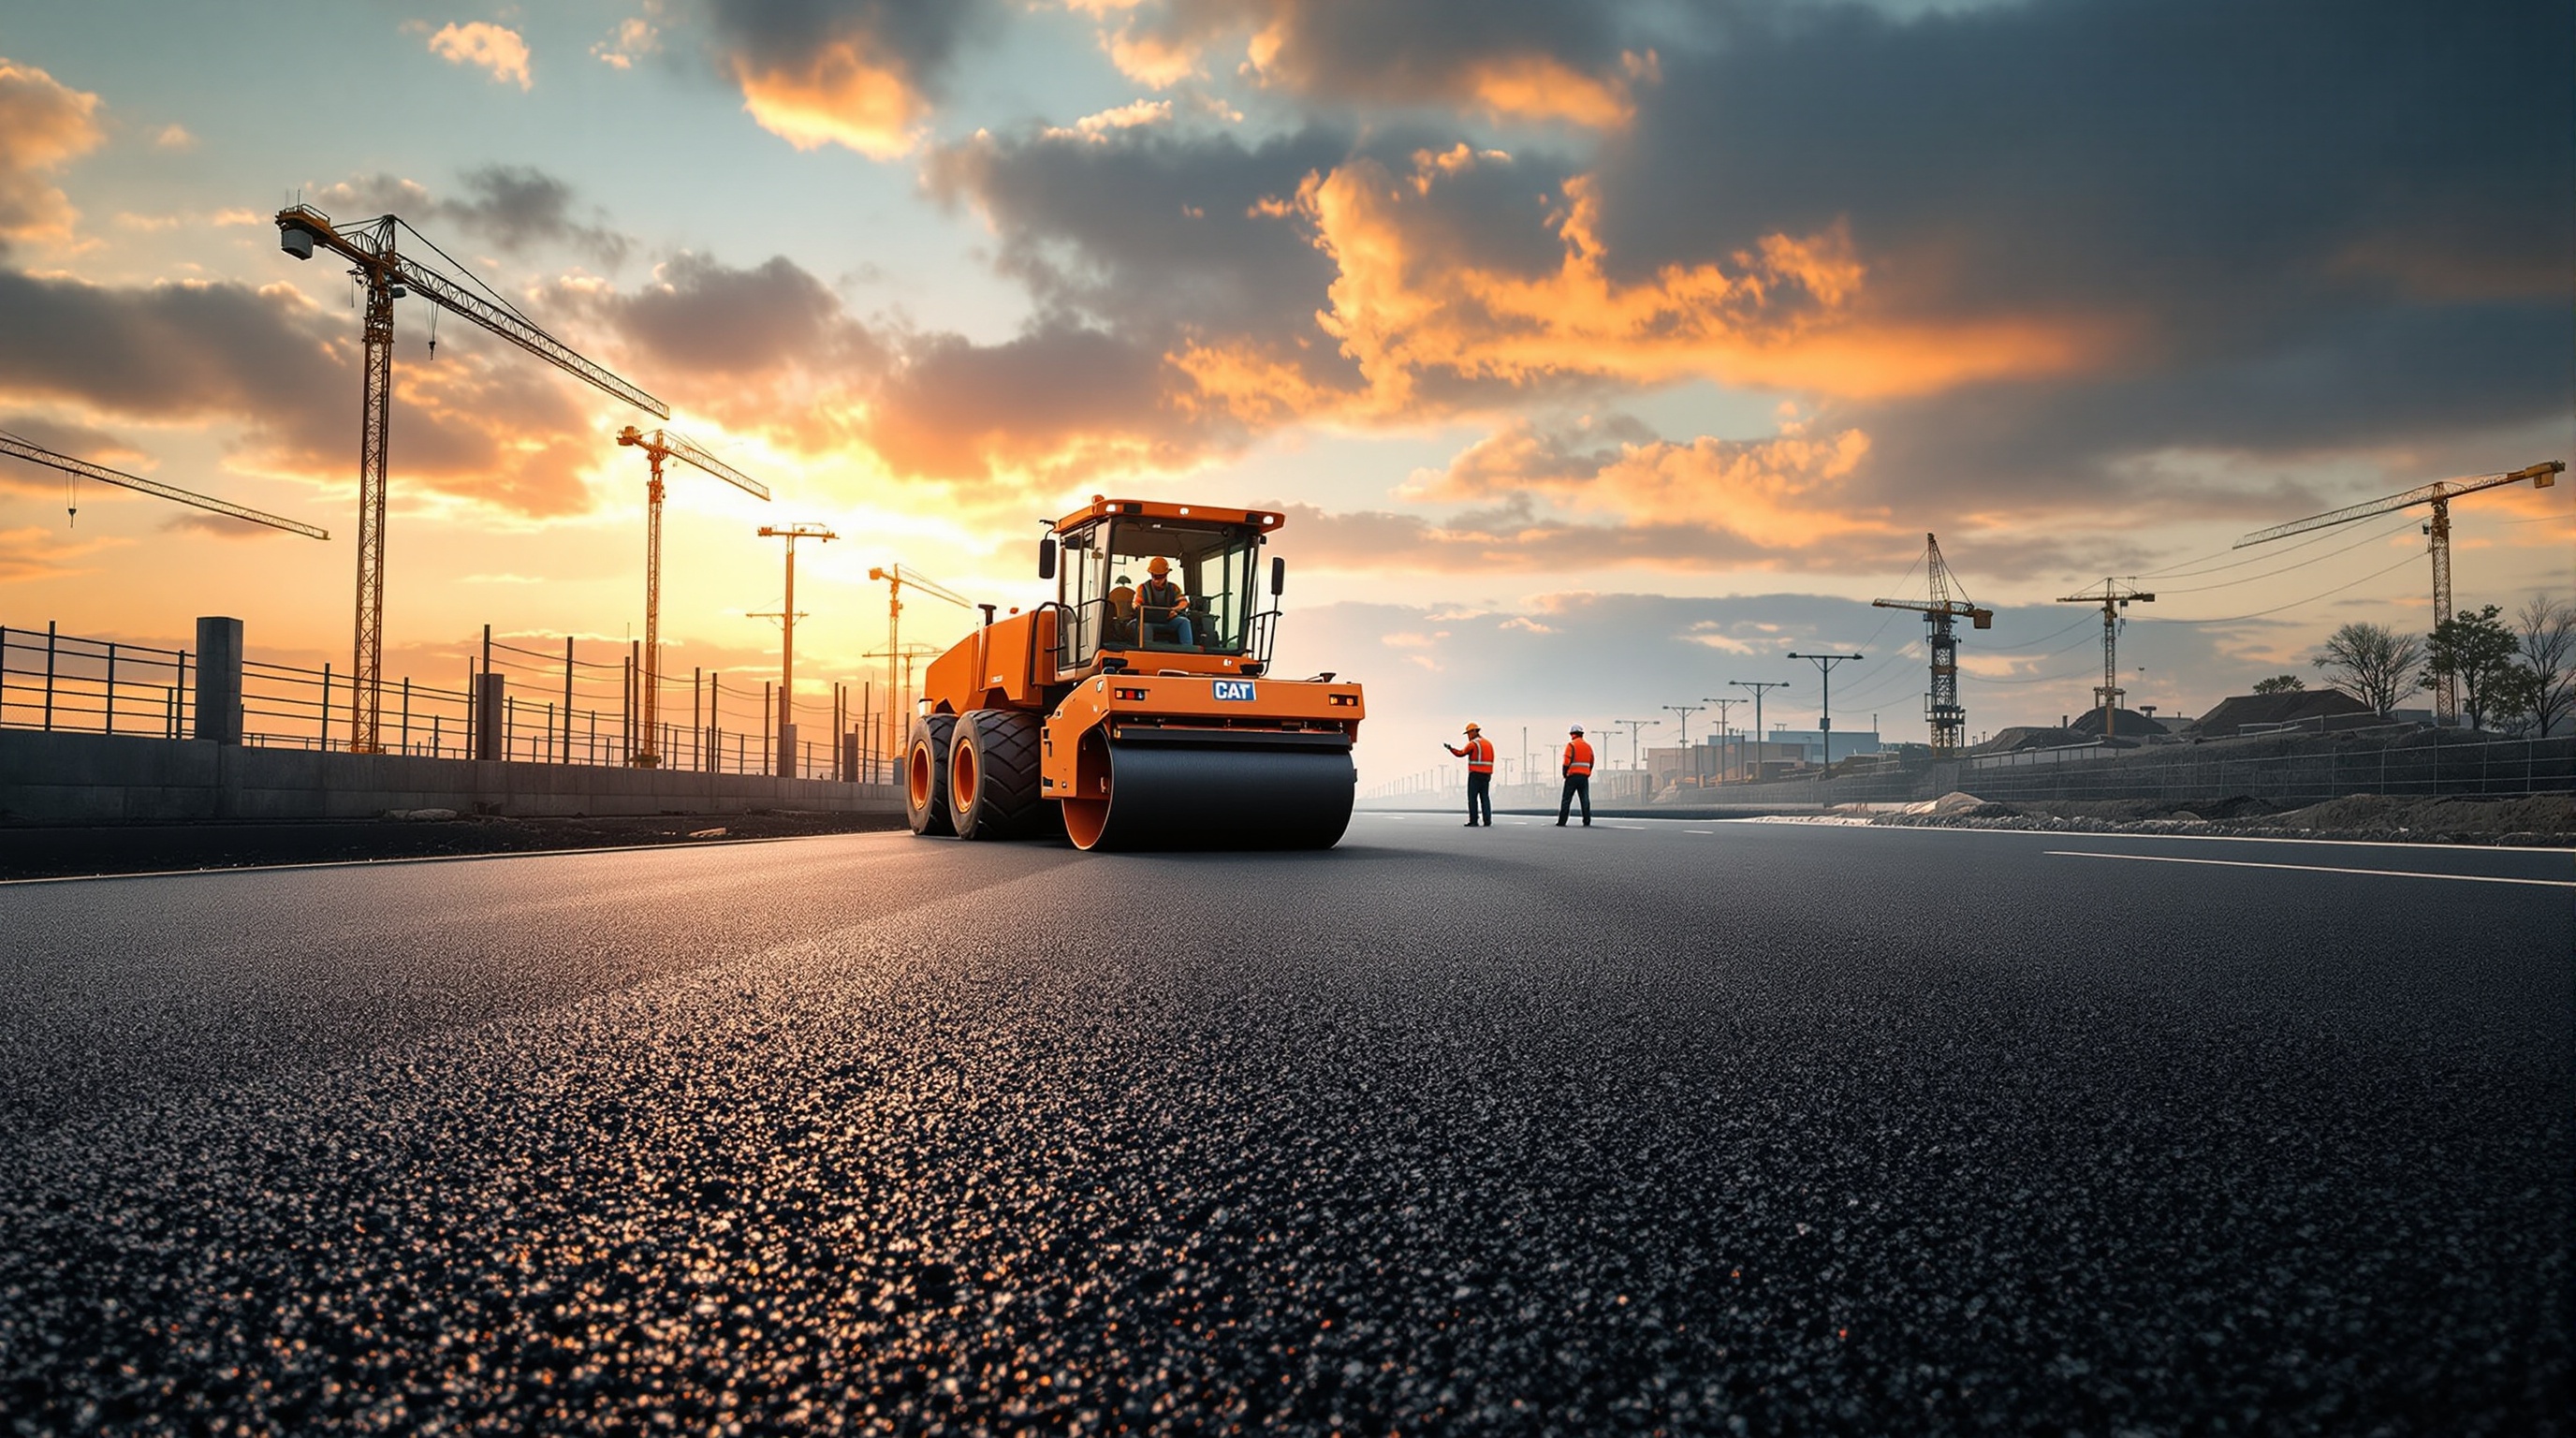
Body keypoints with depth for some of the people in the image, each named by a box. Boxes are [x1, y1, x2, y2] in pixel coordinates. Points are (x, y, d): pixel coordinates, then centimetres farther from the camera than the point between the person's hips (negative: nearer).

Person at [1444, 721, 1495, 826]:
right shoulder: (1488, 743, 14)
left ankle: (1473, 821, -6)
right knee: (1485, 797, 6)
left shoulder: (1473, 743, -9)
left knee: (1472, 798, -3)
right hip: (1487, 774, 7)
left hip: (1475, 774, -7)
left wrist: (1450, 748, 8)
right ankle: (1488, 821, -1)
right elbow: (1490, 760, 14)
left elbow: (1461, 754, -3)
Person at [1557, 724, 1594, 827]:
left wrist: (1565, 774, -1)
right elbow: (1591, 762, 13)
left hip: (1573, 775, -5)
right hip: (1584, 776, 5)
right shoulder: (1588, 746, 12)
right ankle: (1587, 821, 0)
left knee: (1566, 799, 0)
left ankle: (1561, 821, -2)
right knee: (1585, 799, 6)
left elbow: (1567, 761, -11)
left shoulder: (1571, 745, -6)